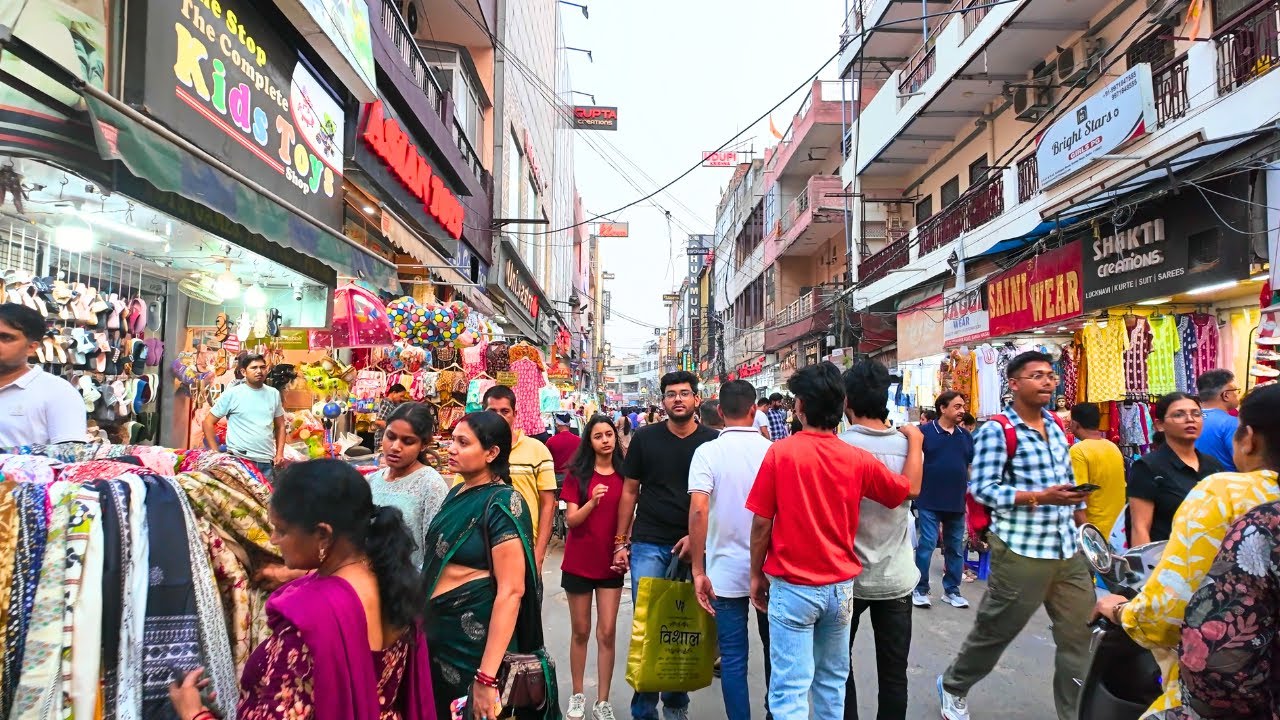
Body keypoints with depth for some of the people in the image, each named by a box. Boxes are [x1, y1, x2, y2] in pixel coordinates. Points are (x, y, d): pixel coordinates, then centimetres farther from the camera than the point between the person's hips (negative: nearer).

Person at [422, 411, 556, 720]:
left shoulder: (503, 504, -18)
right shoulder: (457, 493, 6)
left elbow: (511, 591, -23)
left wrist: (486, 676, -27)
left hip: (475, 637, -8)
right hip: (438, 631, 8)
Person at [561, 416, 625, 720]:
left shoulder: (624, 475, 2)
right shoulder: (578, 473, -4)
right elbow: (570, 519, -10)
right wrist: (592, 501, -27)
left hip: (611, 562, 1)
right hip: (579, 561, -1)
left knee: (607, 632, 1)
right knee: (581, 631, 10)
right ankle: (577, 695, 25)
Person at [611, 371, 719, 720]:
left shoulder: (712, 441, 1)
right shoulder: (645, 438, 2)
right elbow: (630, 491, 7)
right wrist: (620, 541, 4)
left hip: (692, 545, 0)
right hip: (648, 546, 0)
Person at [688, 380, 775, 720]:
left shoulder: (707, 452, -10)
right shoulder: (774, 451, -4)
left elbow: (698, 511, -18)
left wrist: (698, 569, -12)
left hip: (726, 571, -2)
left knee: (733, 657, 8)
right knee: (775, 650, 20)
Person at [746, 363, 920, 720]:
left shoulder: (780, 451, -12)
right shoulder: (858, 459, -4)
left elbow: (761, 522, -9)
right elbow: (910, 489, 11)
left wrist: (757, 574, 4)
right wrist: (915, 442, 24)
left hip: (792, 586, -3)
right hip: (840, 586, 4)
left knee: (790, 689, 1)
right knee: (832, 681, 18)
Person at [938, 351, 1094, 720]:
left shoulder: (1056, 426, 12)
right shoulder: (996, 430, -11)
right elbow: (983, 489, -16)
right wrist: (1041, 497, -22)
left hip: (1069, 550, 6)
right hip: (1021, 551, -6)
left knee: (1080, 638, 6)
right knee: (994, 631, 9)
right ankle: (952, 686, 33)